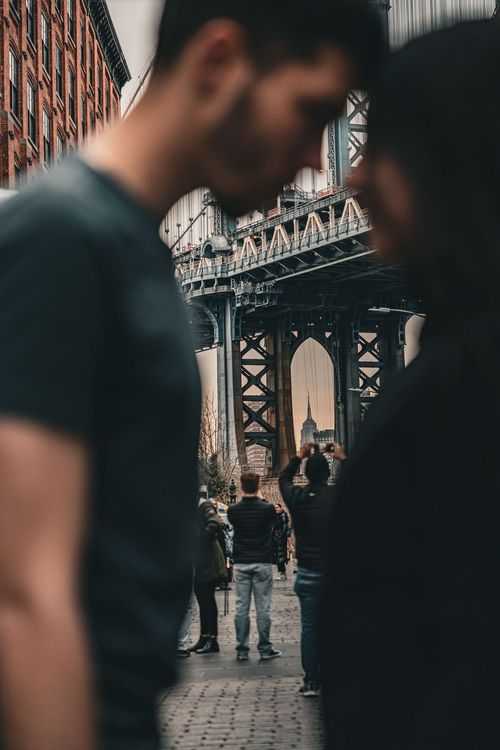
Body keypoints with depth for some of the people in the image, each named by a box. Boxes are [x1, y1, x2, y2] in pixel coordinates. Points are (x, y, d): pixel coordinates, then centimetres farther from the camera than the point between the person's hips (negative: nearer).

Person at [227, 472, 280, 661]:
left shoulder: (233, 510, -4)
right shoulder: (268, 508, -8)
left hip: (241, 563, 1)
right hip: (263, 562, -1)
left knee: (241, 607, 4)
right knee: (263, 607, 3)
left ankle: (242, 650, 5)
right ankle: (265, 649, 5)